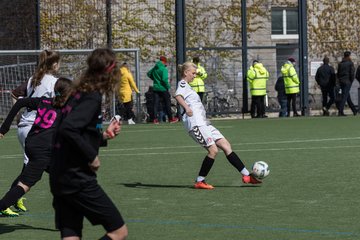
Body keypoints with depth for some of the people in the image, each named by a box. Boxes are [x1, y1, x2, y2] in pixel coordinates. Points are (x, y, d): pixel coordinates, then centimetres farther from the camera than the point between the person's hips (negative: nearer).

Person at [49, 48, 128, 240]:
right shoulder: (93, 97, -13)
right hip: (78, 179, -9)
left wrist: (104, 135, 24)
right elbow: (67, 128, -26)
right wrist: (92, 156, -17)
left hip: (60, 179, 9)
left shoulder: (79, 93, 12)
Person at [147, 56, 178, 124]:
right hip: (163, 89, -6)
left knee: (156, 103, 6)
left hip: (155, 88, 6)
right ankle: (170, 118, 13)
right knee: (167, 103, 7)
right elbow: (164, 79, -24)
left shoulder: (155, 68, 5)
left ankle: (155, 119, 0)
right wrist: (168, 86, -10)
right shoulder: (164, 69, -16)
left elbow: (149, 73, 20)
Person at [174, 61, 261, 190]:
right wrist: (186, 107, -45)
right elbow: (178, 96, -27)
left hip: (203, 123, 10)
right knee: (213, 150, -16)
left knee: (226, 145, 3)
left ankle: (246, 175, 1)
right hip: (195, 124, -10)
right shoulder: (182, 84, -6)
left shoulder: (186, 85, 24)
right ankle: (199, 182, -8)